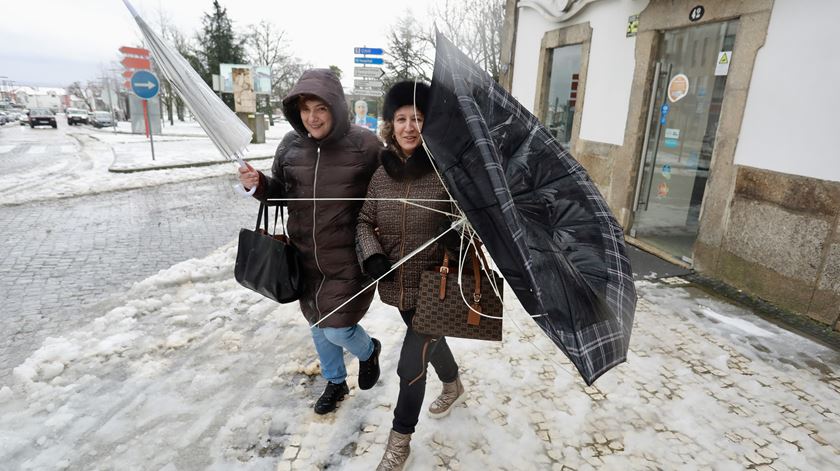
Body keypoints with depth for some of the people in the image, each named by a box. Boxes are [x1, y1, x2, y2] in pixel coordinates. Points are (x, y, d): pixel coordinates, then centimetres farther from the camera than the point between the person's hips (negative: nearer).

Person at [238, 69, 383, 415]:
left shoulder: (364, 145, -14)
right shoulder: (291, 145, -2)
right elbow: (280, 191, 9)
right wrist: (259, 184, -11)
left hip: (348, 260, -5)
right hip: (305, 258, 5)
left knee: (337, 330, -3)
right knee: (317, 326, 19)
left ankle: (369, 350, 35)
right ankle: (335, 383, 46)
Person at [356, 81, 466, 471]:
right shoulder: (381, 170, -3)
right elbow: (365, 222, 3)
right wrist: (372, 256, -13)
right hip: (398, 285, 5)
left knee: (410, 366, 1)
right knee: (430, 341, 28)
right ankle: (453, 386, 60)